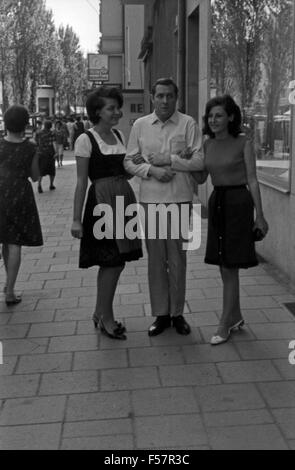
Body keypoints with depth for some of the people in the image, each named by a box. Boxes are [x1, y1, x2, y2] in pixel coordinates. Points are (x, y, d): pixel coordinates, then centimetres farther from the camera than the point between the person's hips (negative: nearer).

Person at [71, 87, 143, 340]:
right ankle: (107, 318, 12)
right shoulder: (86, 140, -7)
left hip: (125, 200, 7)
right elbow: (82, 181, -8)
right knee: (114, 261, -5)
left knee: (113, 261, 11)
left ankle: (100, 313, 26)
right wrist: (76, 219, -10)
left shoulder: (120, 136, 12)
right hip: (102, 200, -7)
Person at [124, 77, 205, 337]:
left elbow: (200, 160, -7)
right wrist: (152, 170, -10)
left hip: (180, 198, -2)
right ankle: (161, 313, 18)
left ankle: (177, 313, 19)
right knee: (155, 257, 7)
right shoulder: (140, 125, 7)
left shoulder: (188, 123, 0)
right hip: (150, 198, 2)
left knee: (178, 257, 6)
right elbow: (129, 161, 7)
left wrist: (168, 159, -12)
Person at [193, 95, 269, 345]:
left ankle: (225, 325, 6)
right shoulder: (208, 144, 7)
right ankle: (236, 316, 29)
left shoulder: (243, 143, -8)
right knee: (225, 266, 13)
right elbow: (201, 178, 12)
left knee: (230, 268, -3)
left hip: (238, 202, -6)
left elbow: (252, 180, -8)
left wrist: (260, 215, -9)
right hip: (216, 202, 6)